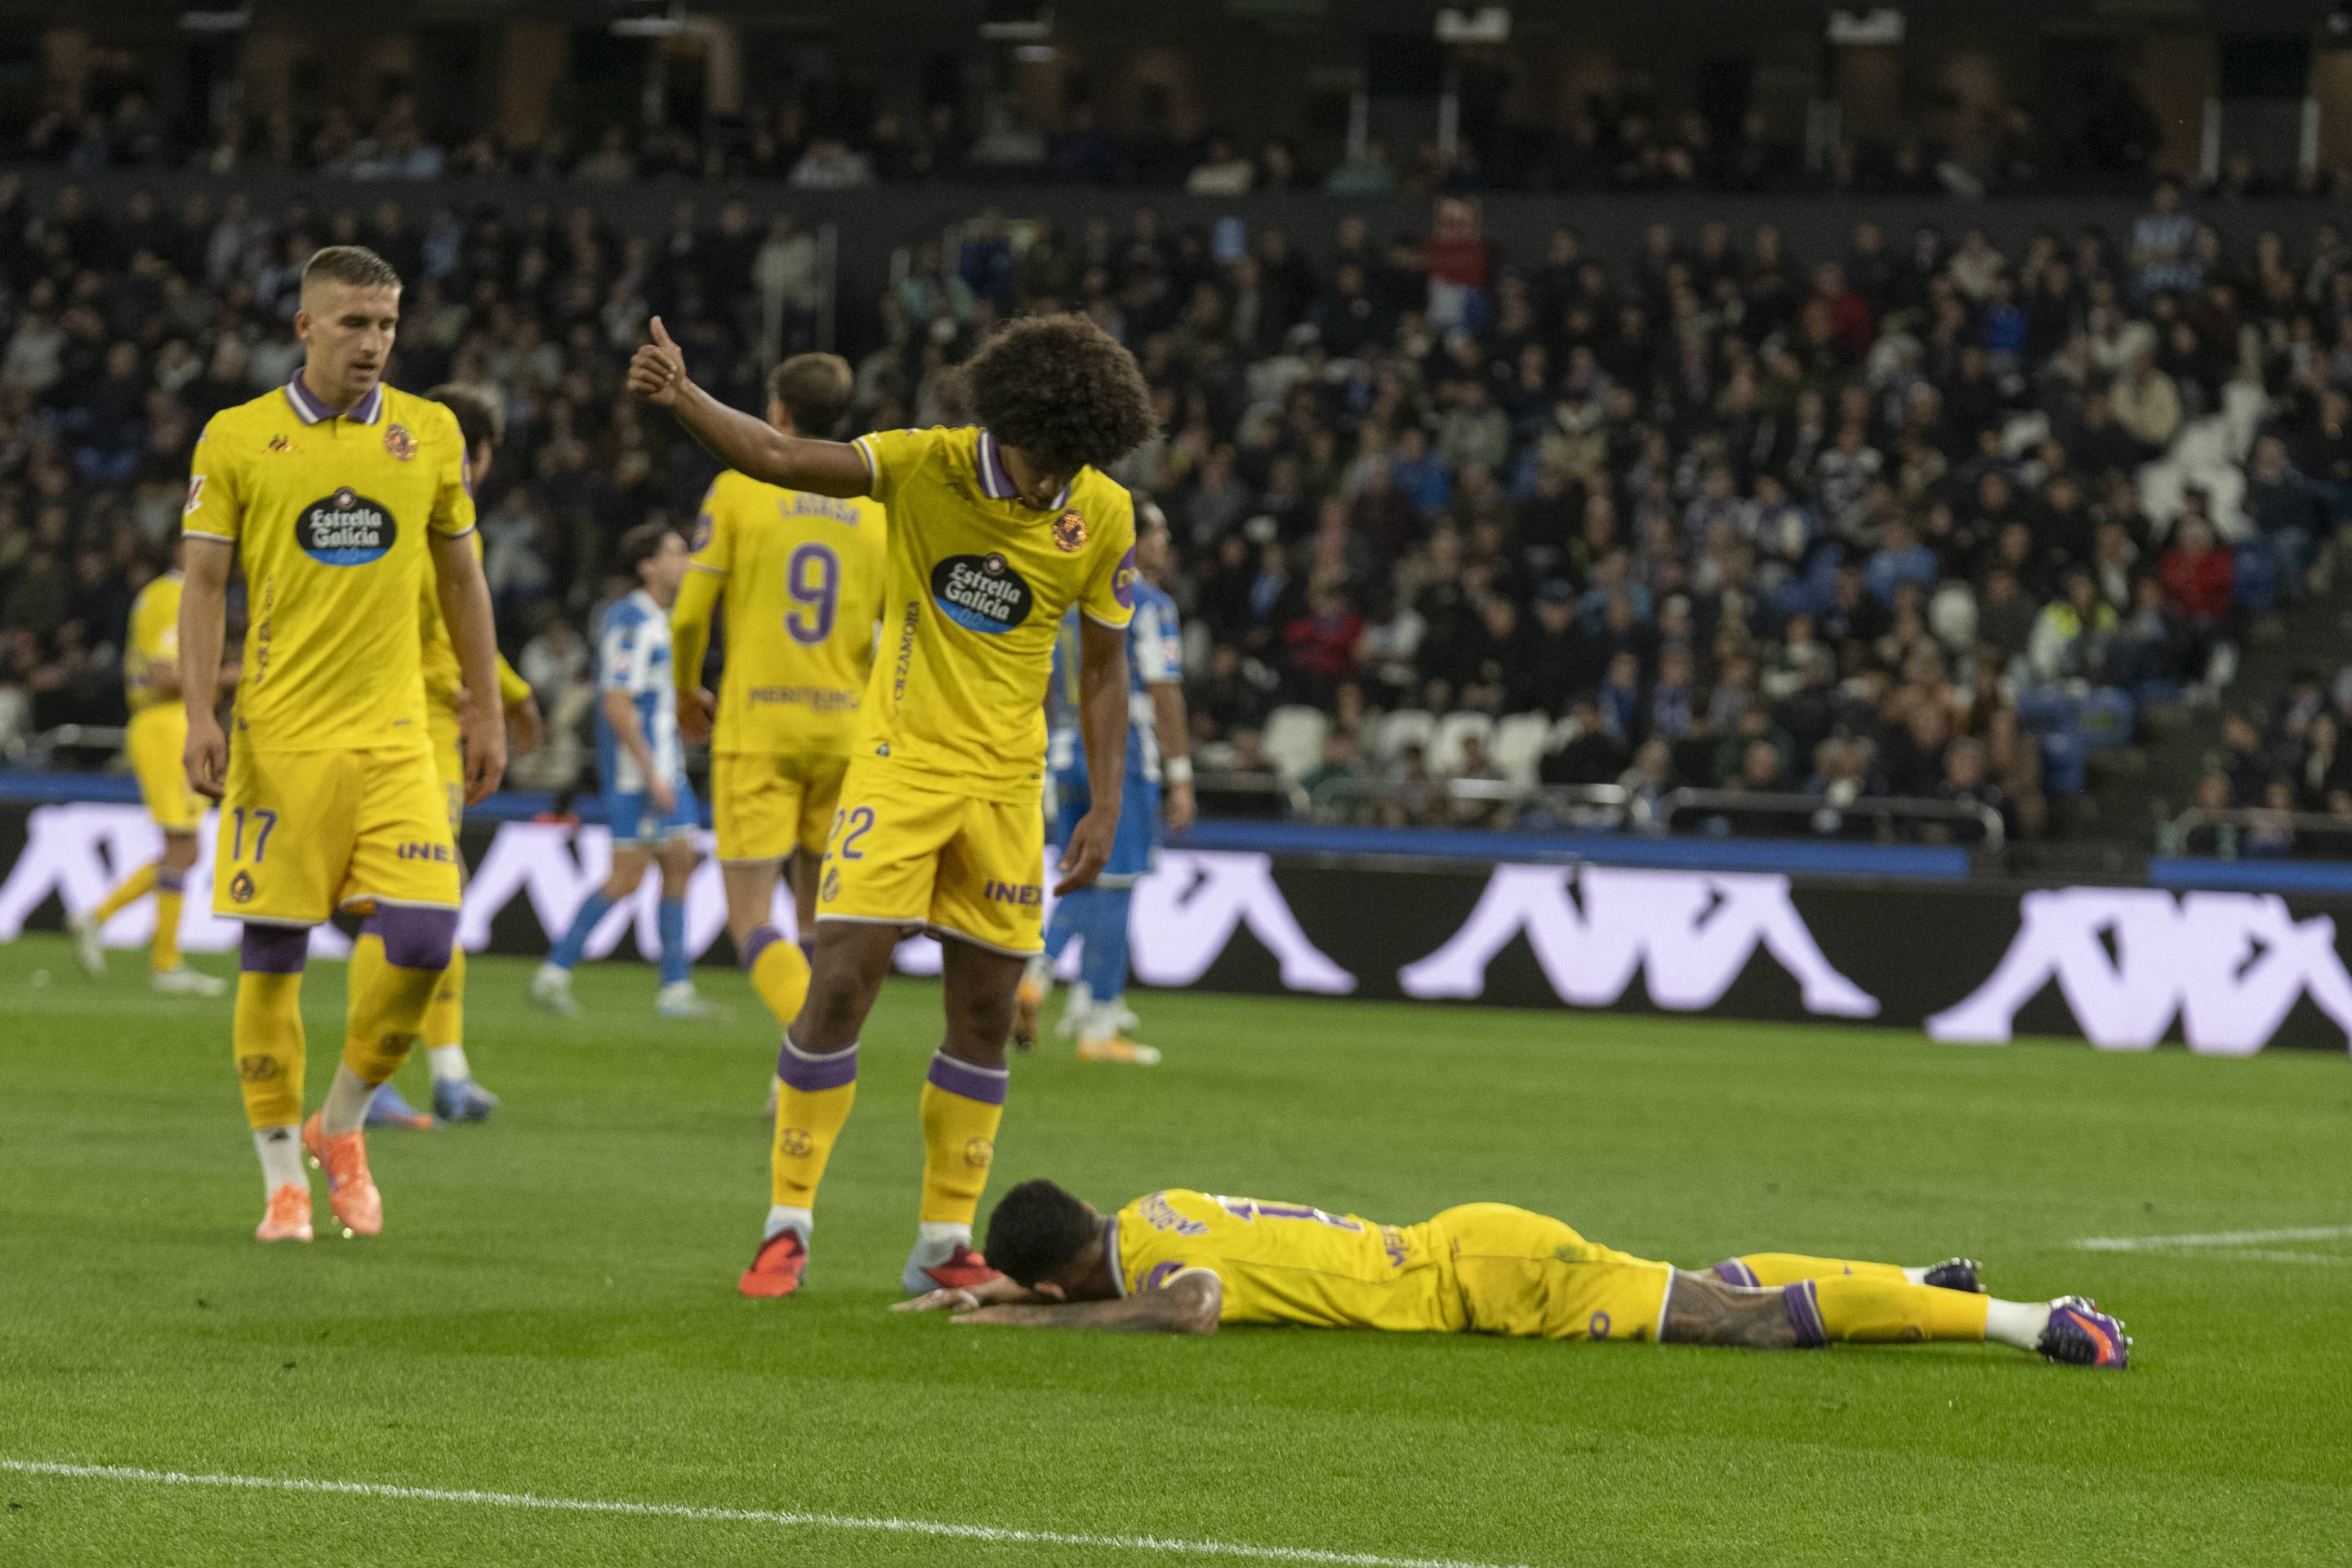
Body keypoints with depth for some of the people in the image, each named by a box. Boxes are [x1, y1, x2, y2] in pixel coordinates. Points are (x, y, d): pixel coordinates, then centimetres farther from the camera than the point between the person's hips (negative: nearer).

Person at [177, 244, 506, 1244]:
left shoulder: (429, 433, 7)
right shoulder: (237, 439, 1)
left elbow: (461, 578, 15)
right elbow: (204, 584, 2)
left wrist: (486, 713, 13)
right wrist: (199, 716, -8)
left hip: (395, 735, 2)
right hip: (280, 737, -2)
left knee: (423, 944, -8)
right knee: (272, 954, -1)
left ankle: (341, 1127, 15)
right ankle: (283, 1179, 10)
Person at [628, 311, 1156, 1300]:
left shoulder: (1103, 516, -2)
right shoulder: (927, 468, -10)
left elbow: (1102, 671, 7)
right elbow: (780, 459, -21)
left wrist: (1104, 808, 3)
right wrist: (681, 398, -38)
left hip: (1006, 783, 3)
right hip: (899, 763, -3)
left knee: (985, 1012, 5)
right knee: (841, 983, -11)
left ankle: (944, 1245, 15)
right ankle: (787, 1226, -1)